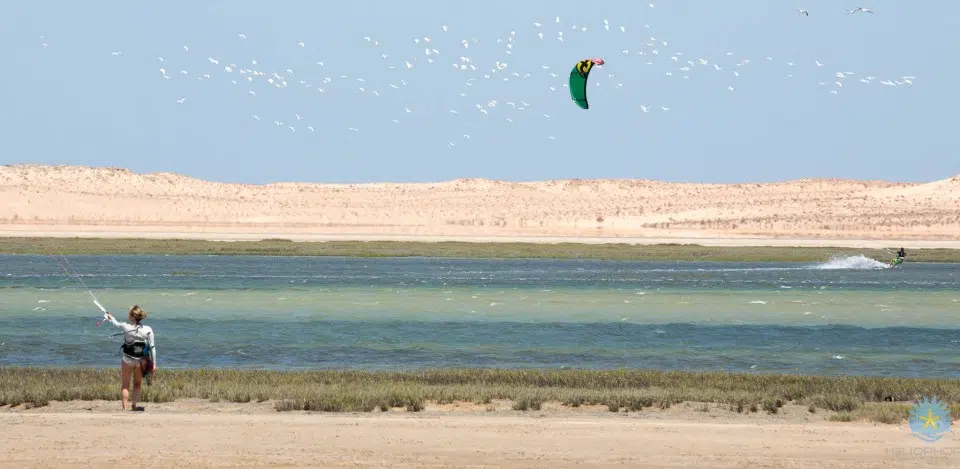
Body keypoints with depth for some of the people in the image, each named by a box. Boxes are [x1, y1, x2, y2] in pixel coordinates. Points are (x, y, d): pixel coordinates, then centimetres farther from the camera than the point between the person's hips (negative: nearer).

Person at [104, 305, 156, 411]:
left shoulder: (126, 327, -14)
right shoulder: (148, 330, -11)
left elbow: (116, 323, 9)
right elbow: (152, 348, -8)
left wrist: (111, 318, 32)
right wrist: (154, 363, 1)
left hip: (127, 359, -2)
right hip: (140, 361, 2)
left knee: (125, 386, 10)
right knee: (137, 384, 21)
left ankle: (124, 408, 5)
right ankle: (134, 405, 17)